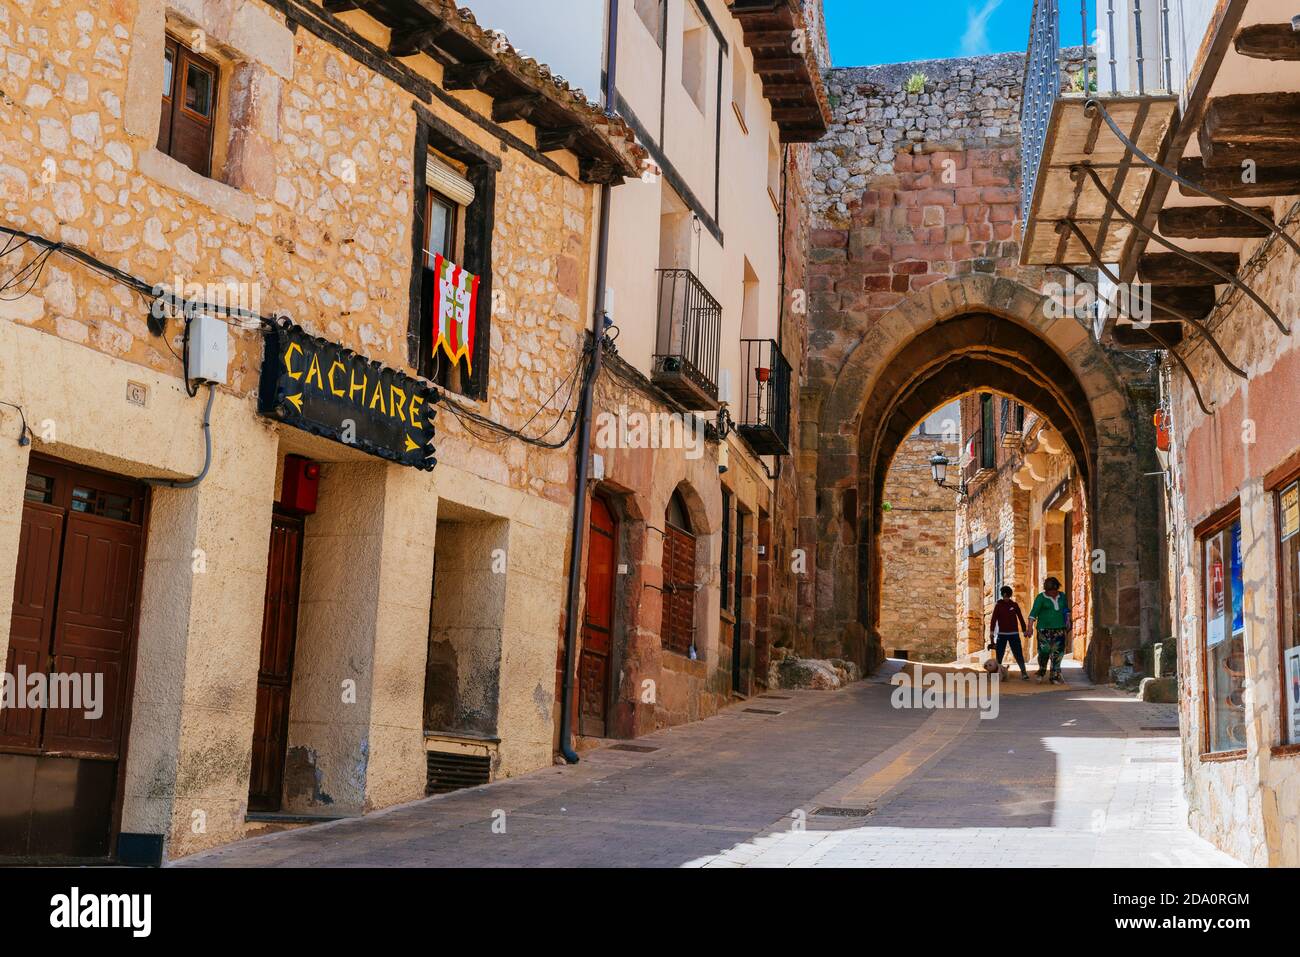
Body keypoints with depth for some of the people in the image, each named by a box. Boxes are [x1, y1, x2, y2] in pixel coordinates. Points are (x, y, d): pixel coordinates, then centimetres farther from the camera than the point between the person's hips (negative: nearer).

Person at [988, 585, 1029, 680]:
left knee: (1018, 654, -5)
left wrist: (1024, 630, 9)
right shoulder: (998, 606, 4)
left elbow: (1020, 618, 11)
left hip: (1014, 634, 0)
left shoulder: (1014, 605, 7)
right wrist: (991, 632, -11)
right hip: (1002, 634, 0)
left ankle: (1024, 673, -5)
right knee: (999, 655, 0)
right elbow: (993, 619, -2)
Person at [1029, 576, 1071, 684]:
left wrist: (1067, 621, 15)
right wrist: (1030, 627, -20)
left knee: (1058, 653, -1)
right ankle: (1041, 673, 17)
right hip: (1044, 629, -4)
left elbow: (1066, 610, 25)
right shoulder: (1041, 597, -5)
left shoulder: (1062, 596, 10)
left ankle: (1054, 677, 6)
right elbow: (1034, 612, -11)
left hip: (1059, 629, 4)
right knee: (1044, 651, -7)